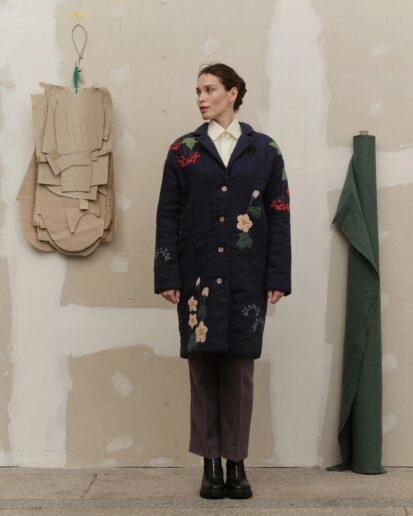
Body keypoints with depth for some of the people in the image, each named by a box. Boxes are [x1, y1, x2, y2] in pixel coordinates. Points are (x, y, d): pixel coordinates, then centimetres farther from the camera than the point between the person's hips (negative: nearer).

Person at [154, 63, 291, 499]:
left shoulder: (264, 150, 7)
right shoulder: (184, 150, 7)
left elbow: (278, 216, 4)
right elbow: (168, 216, 3)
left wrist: (278, 276, -3)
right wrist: (167, 275, -5)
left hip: (247, 277, 0)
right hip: (198, 274, 0)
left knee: (239, 367, 3)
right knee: (203, 365, 1)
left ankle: (236, 463, 13)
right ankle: (211, 464, 11)